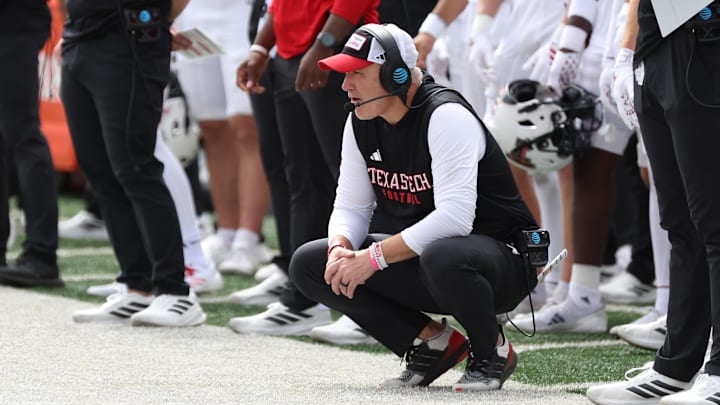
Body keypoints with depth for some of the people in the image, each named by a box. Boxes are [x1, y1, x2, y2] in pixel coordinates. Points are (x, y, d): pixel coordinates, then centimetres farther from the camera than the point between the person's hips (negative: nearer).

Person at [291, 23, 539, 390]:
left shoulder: (445, 115, -22)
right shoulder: (360, 123, 2)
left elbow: (454, 217, -31)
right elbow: (351, 207, 6)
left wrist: (374, 257, -31)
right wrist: (341, 249, -17)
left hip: (503, 259, -8)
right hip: (419, 254, 8)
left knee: (441, 258, -43)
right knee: (309, 264, -5)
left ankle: (492, 351, -11)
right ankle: (433, 342, 1)